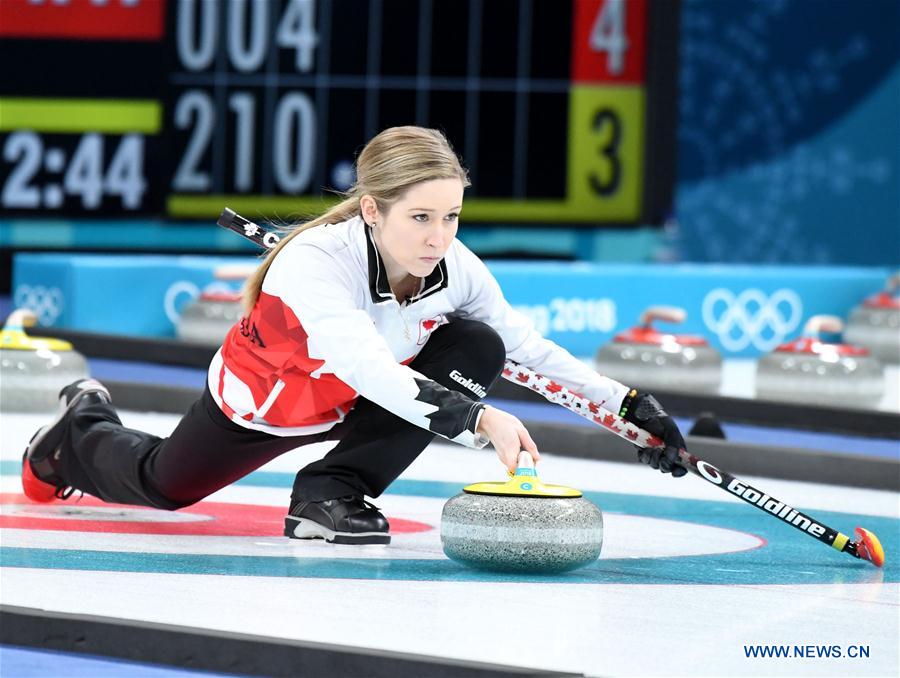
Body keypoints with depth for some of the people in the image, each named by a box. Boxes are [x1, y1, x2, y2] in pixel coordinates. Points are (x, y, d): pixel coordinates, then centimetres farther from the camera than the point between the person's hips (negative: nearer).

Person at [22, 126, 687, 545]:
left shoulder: (455, 268, -28)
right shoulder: (314, 262, -44)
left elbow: (530, 347, -14)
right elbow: (371, 369, -57)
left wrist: (628, 403, -21)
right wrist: (478, 420, -69)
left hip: (358, 404, 3)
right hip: (262, 400, -3)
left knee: (477, 347, -22)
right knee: (161, 485, 18)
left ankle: (333, 490, -15)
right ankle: (84, 425, 54)